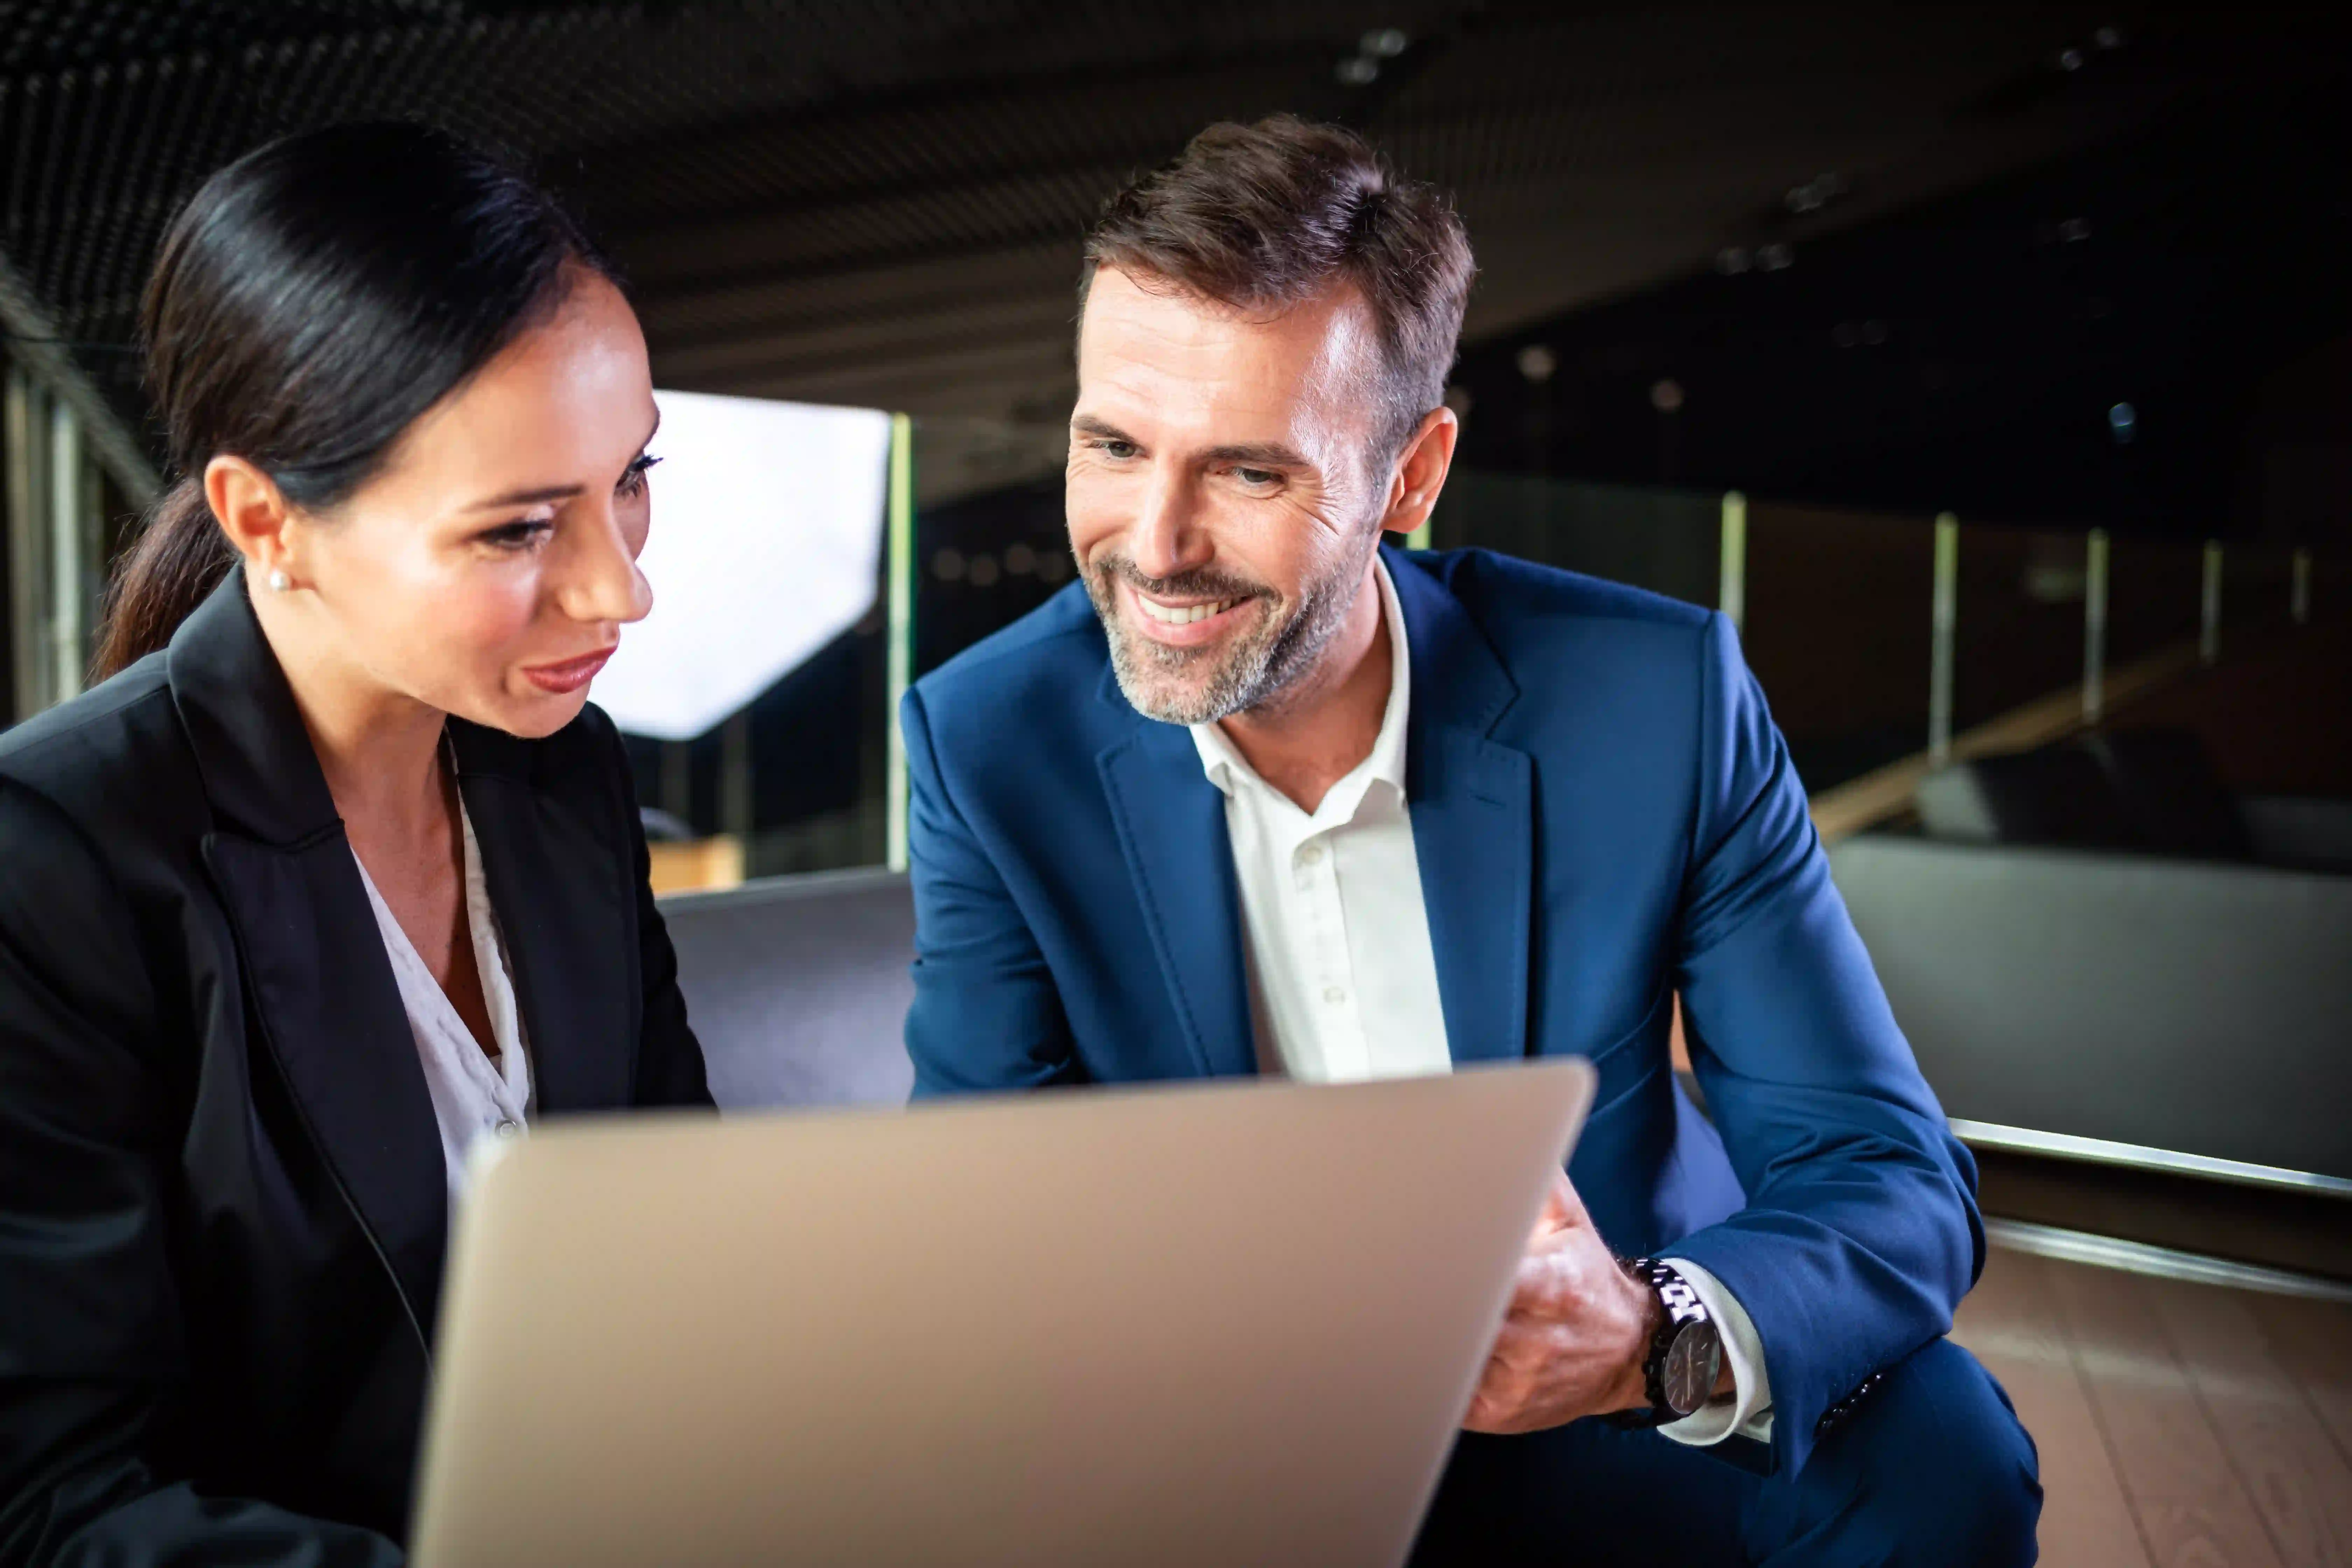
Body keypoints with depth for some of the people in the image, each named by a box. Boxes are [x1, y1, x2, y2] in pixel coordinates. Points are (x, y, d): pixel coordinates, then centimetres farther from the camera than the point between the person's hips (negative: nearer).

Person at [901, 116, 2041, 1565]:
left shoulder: (1657, 698, -16)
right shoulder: (991, 741, -12)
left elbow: (1893, 1183, -14)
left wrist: (1657, 1341, -37)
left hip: (1603, 1435, 0)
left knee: (1933, 1452, -26)